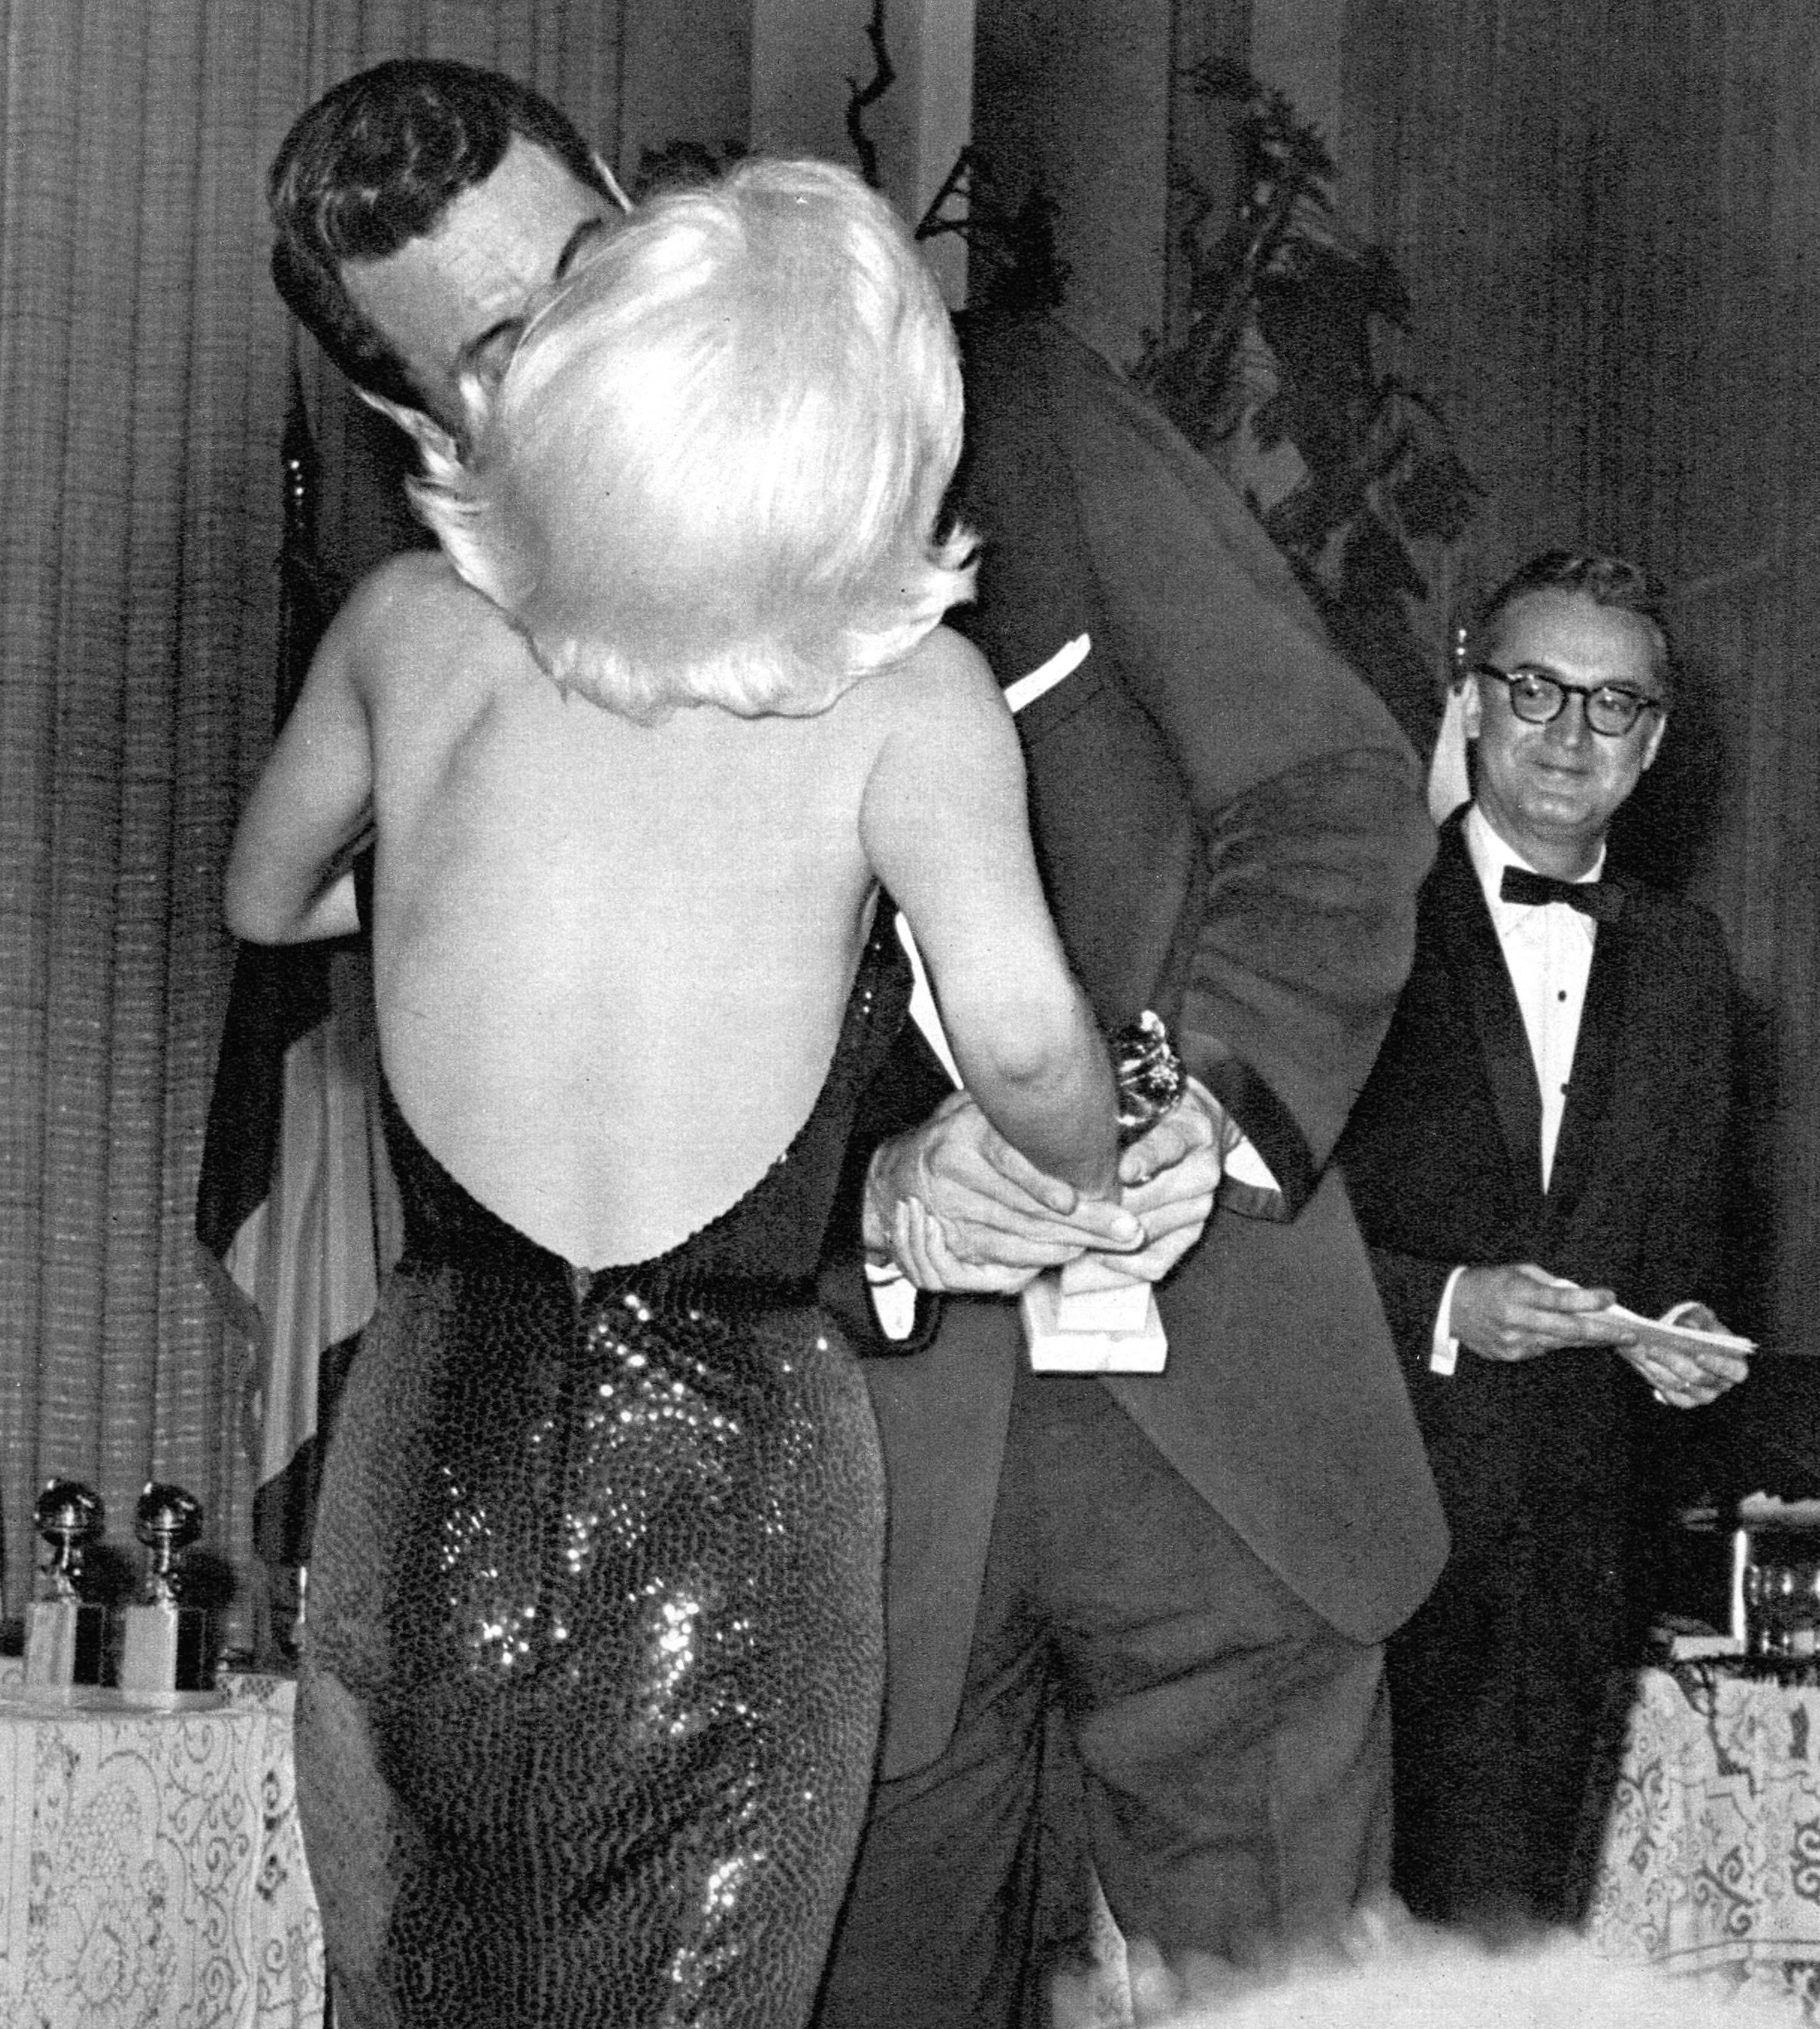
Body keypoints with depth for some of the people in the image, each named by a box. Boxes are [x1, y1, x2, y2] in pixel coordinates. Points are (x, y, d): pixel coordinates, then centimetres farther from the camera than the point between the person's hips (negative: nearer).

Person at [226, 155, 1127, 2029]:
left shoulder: (412, 626, -3)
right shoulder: (912, 701, -12)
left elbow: (263, 897, 15)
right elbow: (1021, 1042, -23)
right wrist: (1100, 1174, -2)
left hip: (432, 1488, 2)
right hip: (742, 1509, -2)